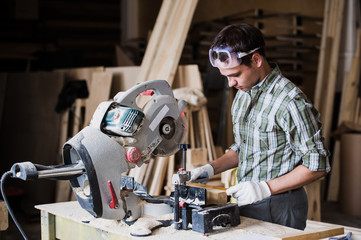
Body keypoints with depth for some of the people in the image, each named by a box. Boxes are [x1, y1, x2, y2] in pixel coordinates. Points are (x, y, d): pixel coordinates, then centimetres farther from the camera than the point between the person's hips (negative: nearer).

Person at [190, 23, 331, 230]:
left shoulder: (290, 101, -19)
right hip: (246, 203, 7)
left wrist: (266, 188, -22)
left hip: (279, 208, -7)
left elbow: (317, 165, -17)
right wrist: (211, 168, 3)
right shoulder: (242, 95, 7)